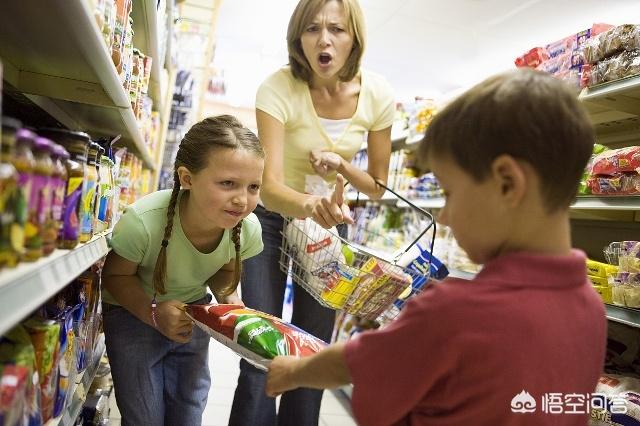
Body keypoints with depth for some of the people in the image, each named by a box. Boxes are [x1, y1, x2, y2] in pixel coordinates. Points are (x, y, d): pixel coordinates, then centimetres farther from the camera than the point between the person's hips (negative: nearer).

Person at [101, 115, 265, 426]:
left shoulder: (248, 228, -24)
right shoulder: (143, 221, -36)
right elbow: (116, 275, -16)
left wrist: (228, 296, -22)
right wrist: (154, 312, -32)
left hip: (193, 313, 3)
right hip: (133, 312, -3)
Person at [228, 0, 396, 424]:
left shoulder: (377, 94, -14)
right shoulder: (278, 88, -23)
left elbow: (378, 185, -4)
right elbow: (270, 187, -34)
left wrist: (342, 167, -24)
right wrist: (310, 204, -55)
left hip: (330, 220, 3)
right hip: (273, 216, -2)